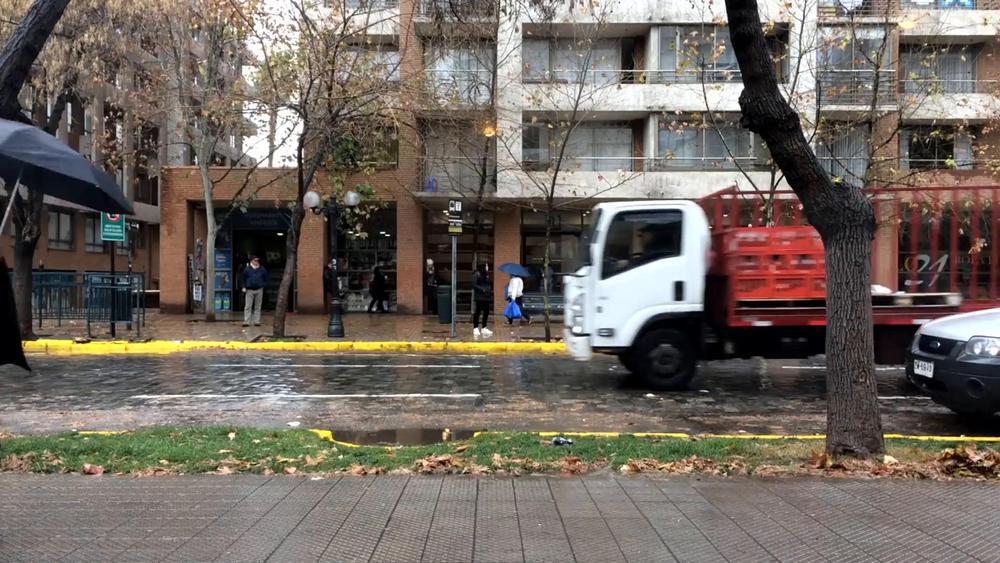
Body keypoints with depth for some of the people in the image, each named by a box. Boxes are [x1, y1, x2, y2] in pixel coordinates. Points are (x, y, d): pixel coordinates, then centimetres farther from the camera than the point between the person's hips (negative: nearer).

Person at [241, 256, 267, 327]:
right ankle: (246, 321, -2)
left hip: (259, 290, 2)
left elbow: (265, 279, 13)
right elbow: (244, 279, 8)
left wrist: (263, 286, 2)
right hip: (249, 290, -2)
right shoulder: (247, 269, 0)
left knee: (258, 307, 6)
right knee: (247, 306, -4)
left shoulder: (262, 269, 4)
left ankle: (257, 321, 12)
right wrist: (244, 287, 0)